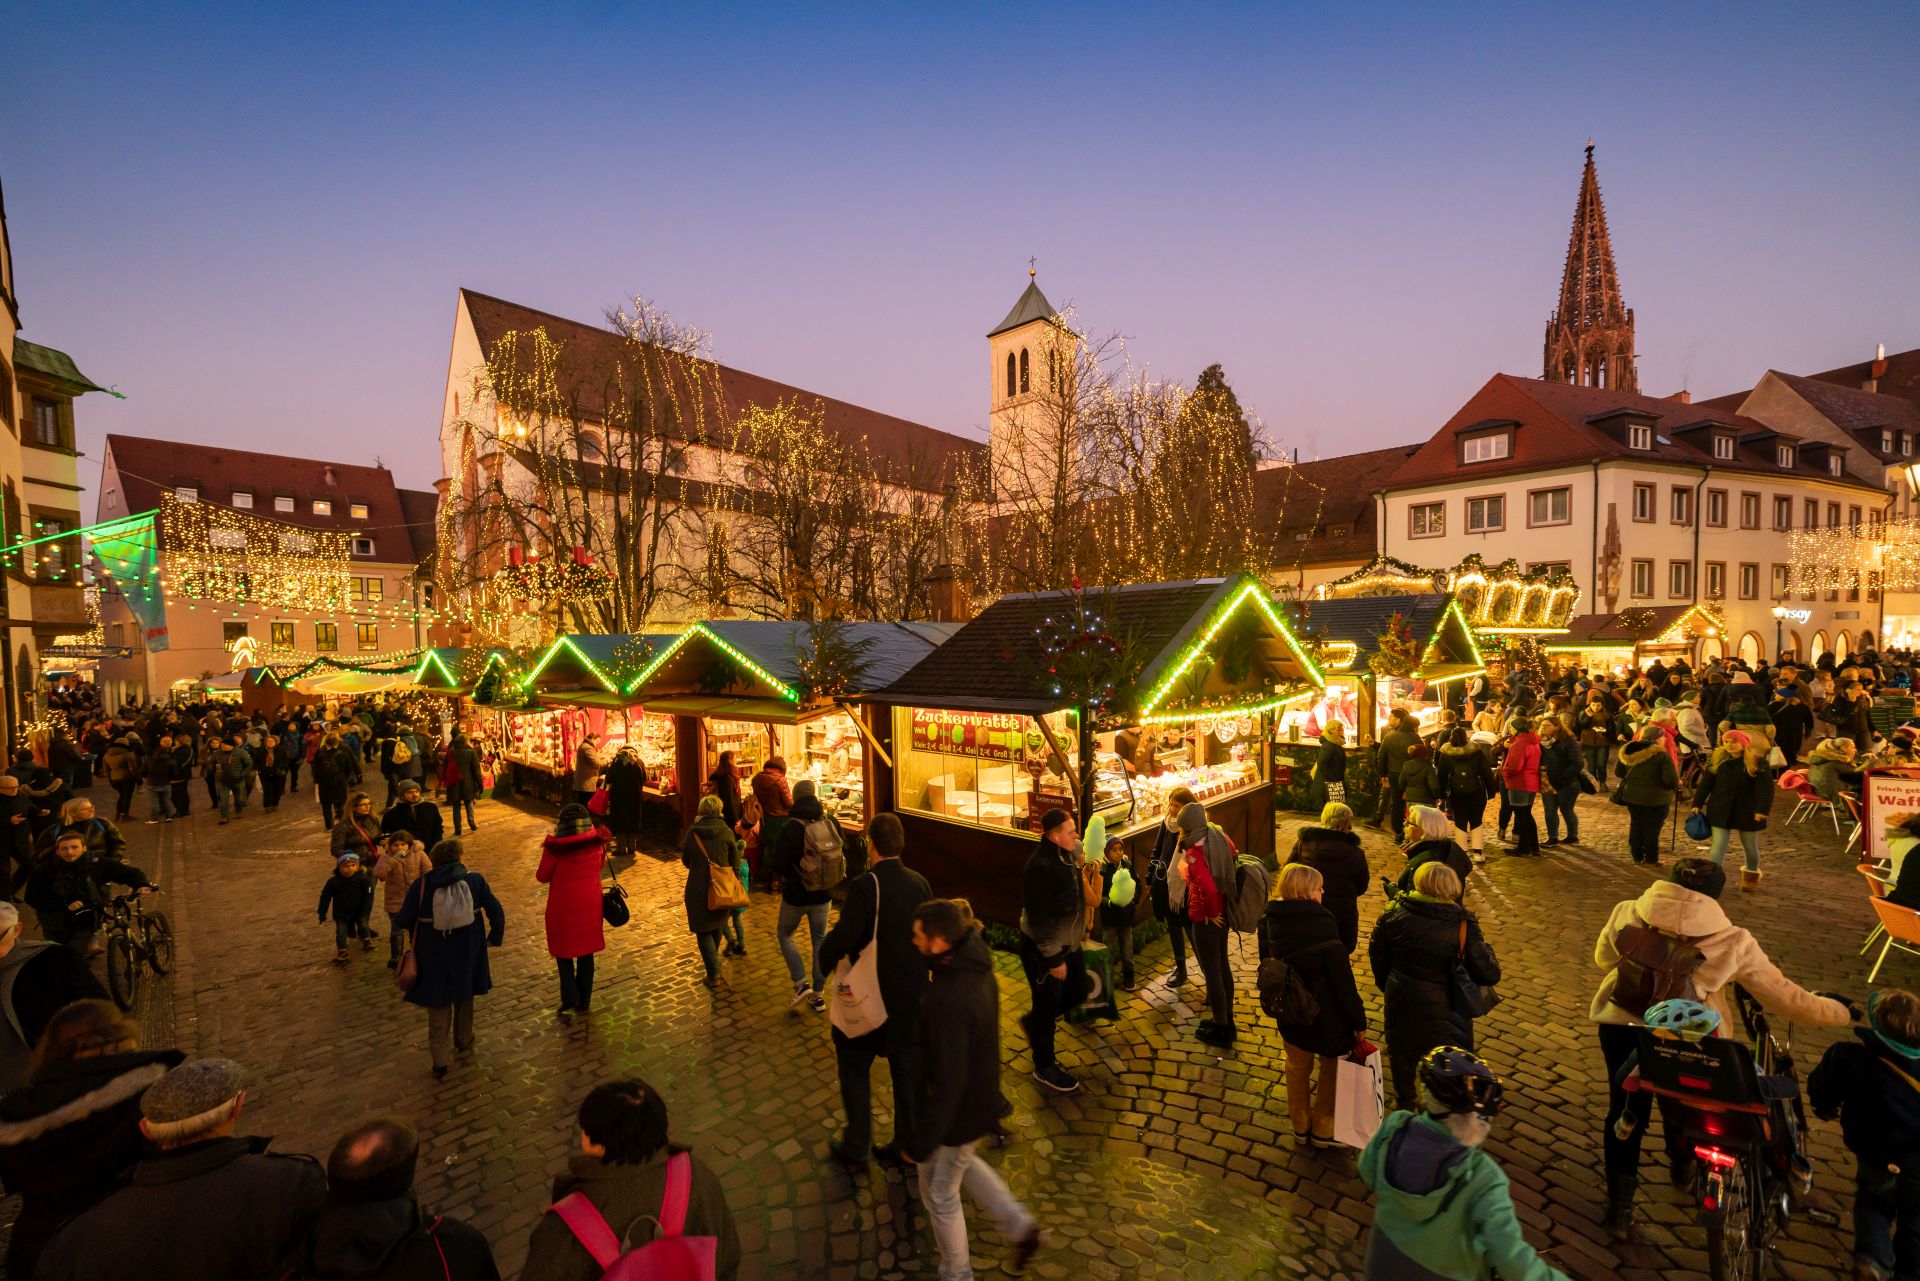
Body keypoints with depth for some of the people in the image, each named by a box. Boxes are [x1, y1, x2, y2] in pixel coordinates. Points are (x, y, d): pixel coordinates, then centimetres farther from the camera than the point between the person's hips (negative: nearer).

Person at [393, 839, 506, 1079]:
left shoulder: (421, 885, -14)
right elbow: (496, 912, -9)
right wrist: (495, 937, 8)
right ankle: (464, 1041, 42)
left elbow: (402, 921, -13)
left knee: (438, 1007, 14)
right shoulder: (475, 880, -12)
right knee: (464, 998, 25)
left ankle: (439, 1061, 14)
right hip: (467, 953, 1)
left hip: (434, 957, -1)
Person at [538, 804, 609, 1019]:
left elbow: (542, 876, -5)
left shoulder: (555, 848, -20)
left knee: (564, 953, 15)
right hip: (589, 905, 3)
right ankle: (584, 1002, 26)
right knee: (586, 953, 16)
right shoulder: (597, 842, -10)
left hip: (563, 907, -3)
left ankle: (569, 1002, 10)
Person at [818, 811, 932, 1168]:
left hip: (871, 995, -5)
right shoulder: (920, 883, -7)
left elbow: (841, 938, -29)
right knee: (906, 1067, 20)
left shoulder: (864, 887, -24)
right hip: (912, 993, 5)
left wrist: (827, 958, -9)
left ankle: (856, 1145, 28)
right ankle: (906, 1143, 34)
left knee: (854, 1065, 17)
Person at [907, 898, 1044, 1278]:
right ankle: (1021, 1228, 38)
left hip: (955, 1114, -8)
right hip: (980, 1100, 8)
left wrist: (921, 1142, -18)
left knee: (940, 1196, 19)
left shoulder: (947, 1001, -37)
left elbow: (948, 1080, -30)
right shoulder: (978, 972, -9)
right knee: (962, 1162, 34)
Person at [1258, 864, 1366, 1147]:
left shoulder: (1269, 920, -9)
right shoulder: (1321, 924, -27)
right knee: (1332, 1065, 20)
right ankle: (1323, 1130, 31)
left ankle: (1300, 1126, 39)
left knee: (1298, 1066, 23)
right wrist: (1358, 1018, -11)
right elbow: (1341, 977, -22)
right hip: (1324, 1012, -5)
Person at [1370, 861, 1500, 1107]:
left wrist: (1386, 984, 16)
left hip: (1401, 1001, 3)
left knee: (1403, 1052, 25)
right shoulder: (1463, 923, -22)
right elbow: (1489, 974, -19)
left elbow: (1376, 953, -2)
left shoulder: (1395, 912, -14)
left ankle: (1405, 1100, 47)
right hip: (1442, 1007, -3)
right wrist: (1485, 949, 2)